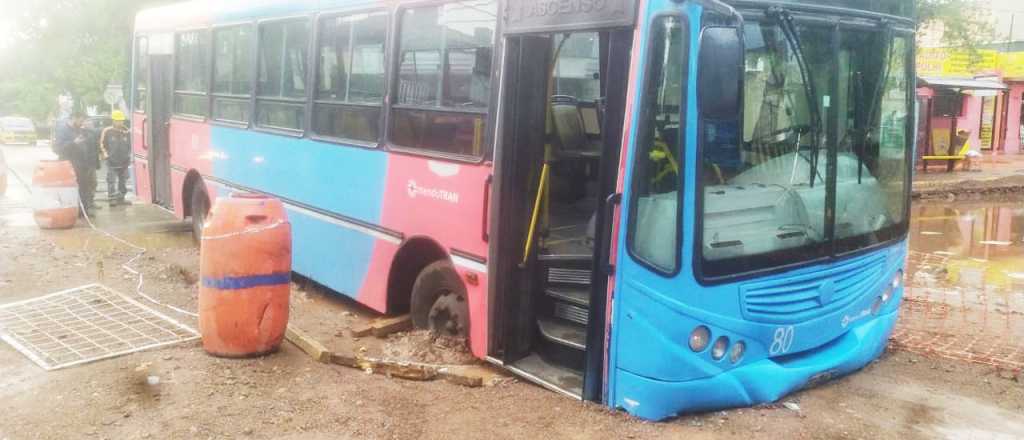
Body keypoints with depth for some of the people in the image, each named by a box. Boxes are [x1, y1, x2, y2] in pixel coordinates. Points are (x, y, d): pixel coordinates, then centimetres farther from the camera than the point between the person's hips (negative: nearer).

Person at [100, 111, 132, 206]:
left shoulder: (126, 131, 5)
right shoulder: (107, 131, -4)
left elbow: (129, 145, 15)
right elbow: (102, 144, 4)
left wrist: (129, 156, 9)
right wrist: (105, 153, -5)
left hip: (124, 161, 4)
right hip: (112, 161, -4)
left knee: (123, 181, 11)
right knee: (112, 180, -8)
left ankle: (121, 198, 21)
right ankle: (112, 198, -6)